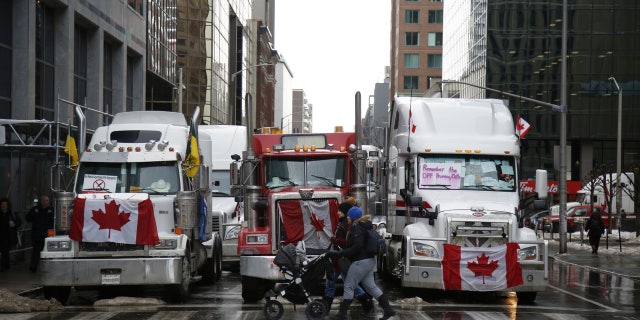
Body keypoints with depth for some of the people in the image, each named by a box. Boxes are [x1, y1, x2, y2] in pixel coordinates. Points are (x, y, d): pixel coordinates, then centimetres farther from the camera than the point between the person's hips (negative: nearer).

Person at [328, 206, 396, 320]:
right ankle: (388, 310, 12)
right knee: (370, 286, 14)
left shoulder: (357, 229, -17)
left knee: (348, 286, -3)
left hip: (361, 262, -10)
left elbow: (357, 247, -27)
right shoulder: (363, 226, 14)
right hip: (369, 260, 10)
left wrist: (340, 253, -26)